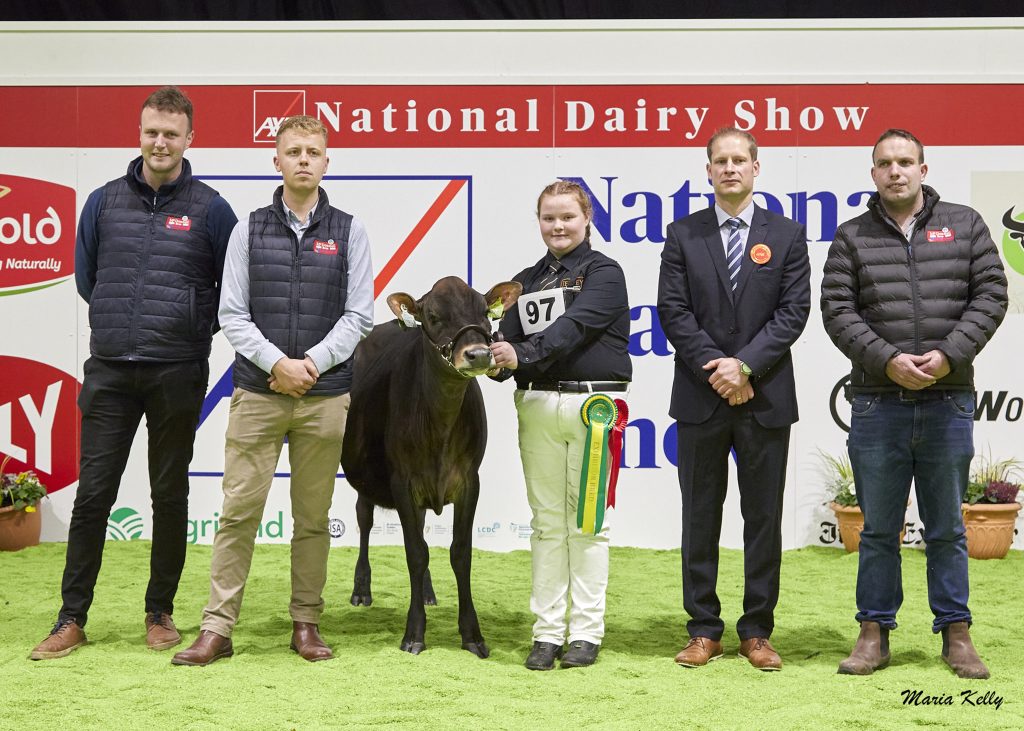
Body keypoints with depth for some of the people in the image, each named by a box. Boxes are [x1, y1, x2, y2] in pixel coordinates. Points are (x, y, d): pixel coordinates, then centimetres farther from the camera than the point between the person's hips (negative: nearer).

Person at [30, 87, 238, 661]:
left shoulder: (210, 209, 0)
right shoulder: (104, 202, 6)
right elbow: (85, 277, 15)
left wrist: (190, 329, 3)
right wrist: (125, 320, 11)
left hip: (178, 375, -1)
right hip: (110, 372, 1)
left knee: (170, 496, 7)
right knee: (93, 494, 1)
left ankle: (161, 613, 19)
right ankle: (73, 619, 8)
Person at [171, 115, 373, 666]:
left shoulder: (348, 233, 7)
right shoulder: (250, 230, 7)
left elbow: (358, 315, 2)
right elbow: (232, 314, 1)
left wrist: (313, 363, -11)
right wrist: (276, 362, -12)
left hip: (324, 396, 1)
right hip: (256, 392, 0)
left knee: (313, 516, 7)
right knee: (239, 511, -2)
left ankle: (306, 624, 17)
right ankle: (217, 628, 3)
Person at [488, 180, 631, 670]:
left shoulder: (604, 272, 0)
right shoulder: (526, 281, 15)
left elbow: (574, 326, -16)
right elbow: (509, 341, 8)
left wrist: (522, 355, -29)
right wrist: (494, 360, -15)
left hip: (594, 404, -4)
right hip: (538, 404, 4)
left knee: (586, 520, 1)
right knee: (547, 520, 6)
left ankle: (586, 633, 7)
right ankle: (547, 632, 11)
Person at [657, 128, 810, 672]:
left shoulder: (787, 235, 5)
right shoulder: (683, 234, 6)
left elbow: (794, 311, -3)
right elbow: (673, 311, -1)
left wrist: (745, 365, -14)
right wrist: (717, 370, -11)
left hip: (766, 398, 0)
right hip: (700, 400, 0)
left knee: (763, 516, 5)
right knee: (700, 516, 5)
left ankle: (757, 631, 14)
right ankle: (704, 630, 13)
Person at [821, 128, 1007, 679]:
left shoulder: (964, 225, 7)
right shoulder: (852, 237, 5)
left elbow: (990, 295, 1)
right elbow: (837, 310, -2)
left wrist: (949, 355, -12)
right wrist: (887, 361, -13)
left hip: (949, 401, 0)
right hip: (877, 402, 0)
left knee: (946, 527, 8)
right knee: (879, 528, 7)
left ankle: (955, 633, 17)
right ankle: (875, 632, 16)